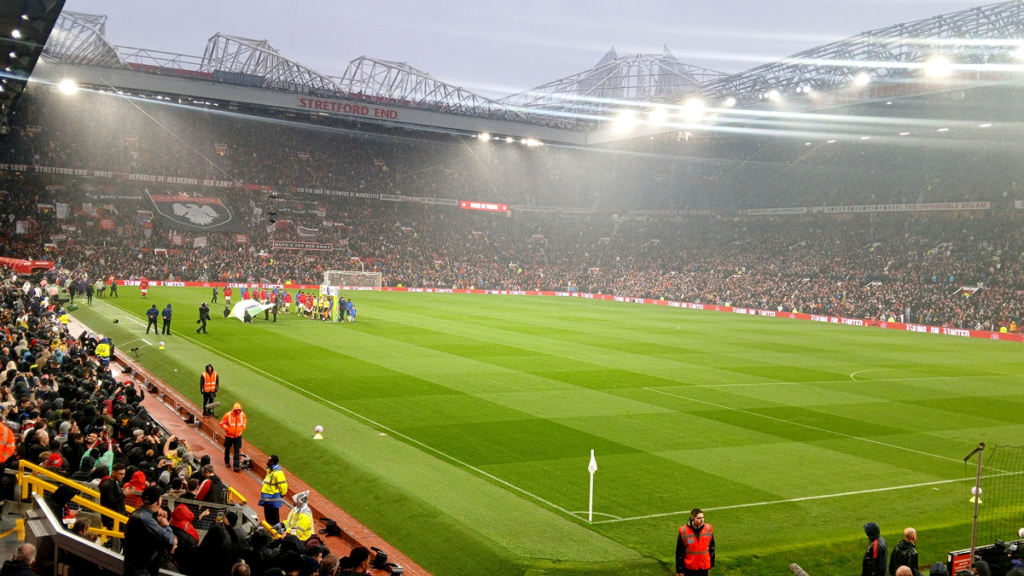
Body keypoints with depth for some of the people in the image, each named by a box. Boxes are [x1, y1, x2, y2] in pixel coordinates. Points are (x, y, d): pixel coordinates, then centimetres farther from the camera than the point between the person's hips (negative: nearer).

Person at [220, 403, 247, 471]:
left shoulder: (242, 415, -7)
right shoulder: (228, 415, -19)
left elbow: (244, 422, 13)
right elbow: (222, 423, -9)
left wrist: (243, 427, -2)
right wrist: (227, 428, -21)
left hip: (238, 436, 1)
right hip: (229, 436, -1)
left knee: (237, 451, -3)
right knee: (227, 449, 18)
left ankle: (236, 466, -2)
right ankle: (227, 462, 43)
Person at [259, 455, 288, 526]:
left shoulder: (277, 472, -23)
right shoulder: (270, 470, 8)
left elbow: (283, 486, -23)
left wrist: (281, 495, -9)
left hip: (273, 500, -10)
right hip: (267, 499, 10)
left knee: (274, 520, -1)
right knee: (268, 518, 19)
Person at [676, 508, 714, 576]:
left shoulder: (708, 529, -5)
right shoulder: (684, 531, -14)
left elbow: (712, 546, 8)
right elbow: (679, 551, -8)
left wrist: (711, 563, 11)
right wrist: (679, 569, -6)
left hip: (704, 567, 2)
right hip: (690, 567, -2)